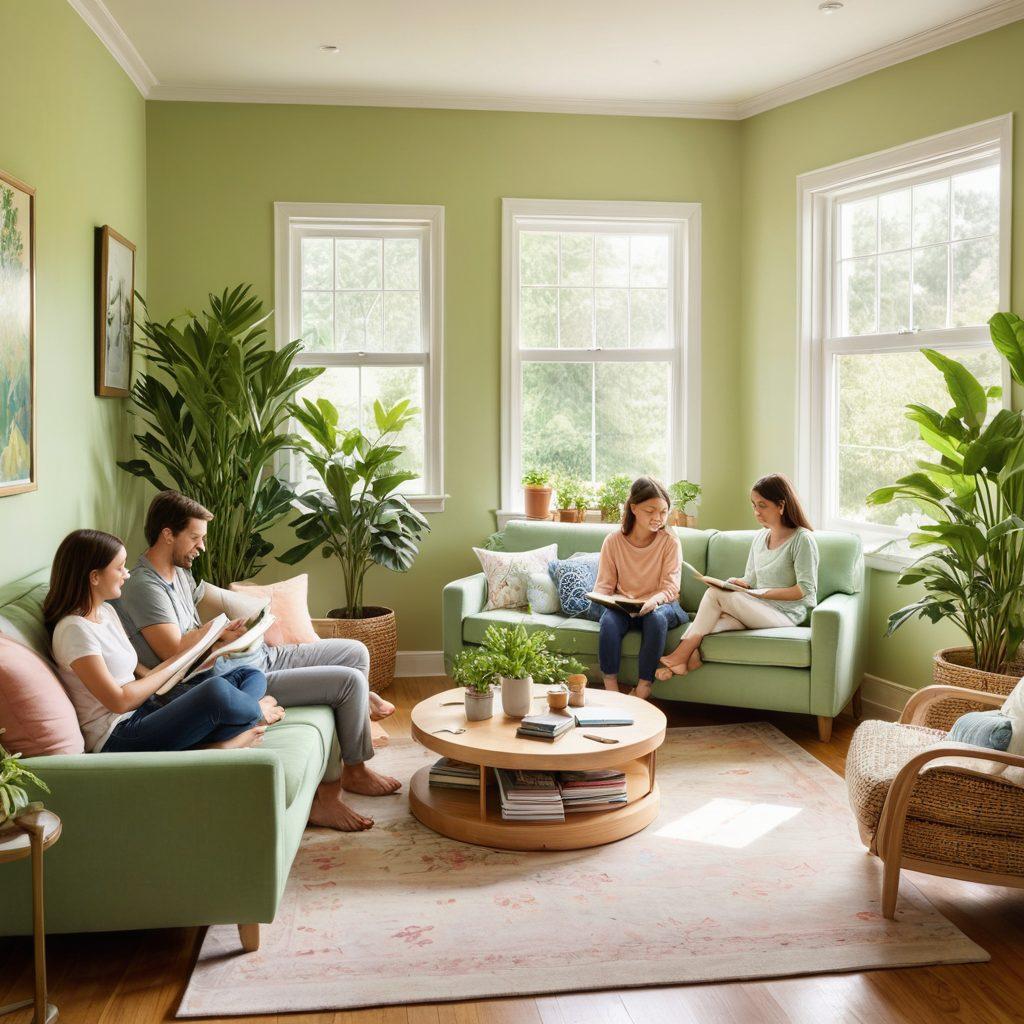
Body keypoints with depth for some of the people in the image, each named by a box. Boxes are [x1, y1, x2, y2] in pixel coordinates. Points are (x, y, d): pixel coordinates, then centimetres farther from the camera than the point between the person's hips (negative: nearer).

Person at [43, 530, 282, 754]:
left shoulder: (106, 611, 15)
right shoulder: (74, 629, -14)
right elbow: (119, 701, -16)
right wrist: (171, 668, -5)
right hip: (117, 738, -10)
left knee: (251, 676, 0)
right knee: (217, 690, -33)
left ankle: (220, 742, -27)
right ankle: (256, 711, 0)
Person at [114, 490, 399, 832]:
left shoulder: (179, 572, 12)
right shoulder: (144, 586, -18)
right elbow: (175, 652, -23)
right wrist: (219, 634, -10)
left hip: (261, 657, 11)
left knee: (356, 652, 11)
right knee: (351, 680, -17)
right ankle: (355, 770, 10)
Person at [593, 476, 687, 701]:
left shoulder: (670, 542, -5)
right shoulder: (613, 541, -2)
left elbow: (669, 587, -11)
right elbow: (604, 585, 1)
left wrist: (653, 601, -34)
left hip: (661, 605, -1)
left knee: (656, 618, -36)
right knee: (609, 620, -33)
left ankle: (643, 690, -29)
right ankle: (611, 689, -26)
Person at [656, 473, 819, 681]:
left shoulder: (802, 539, -6)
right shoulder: (760, 538, 17)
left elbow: (806, 590, -11)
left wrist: (763, 593, -15)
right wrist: (740, 583, -4)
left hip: (787, 614, -6)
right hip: (758, 609, 6)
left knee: (716, 593, -24)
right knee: (721, 620, -29)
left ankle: (681, 654, -22)